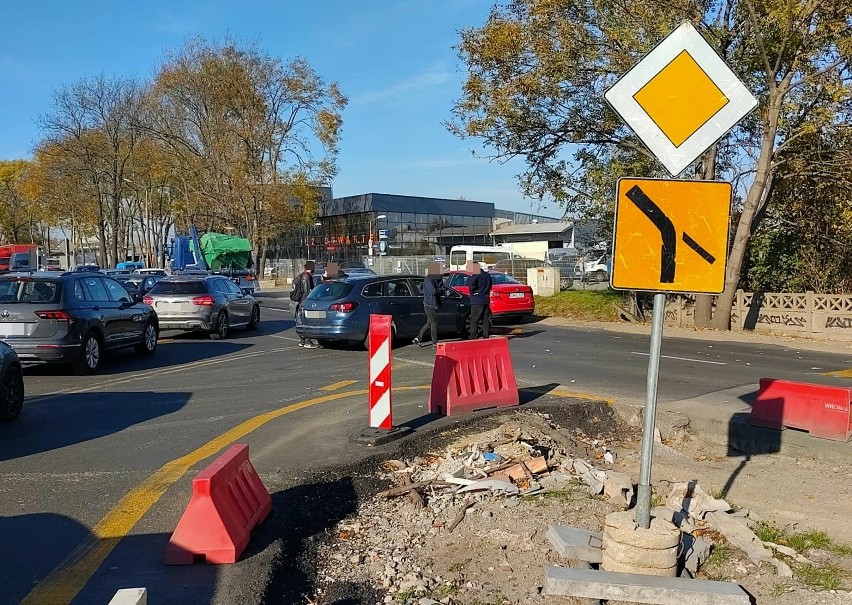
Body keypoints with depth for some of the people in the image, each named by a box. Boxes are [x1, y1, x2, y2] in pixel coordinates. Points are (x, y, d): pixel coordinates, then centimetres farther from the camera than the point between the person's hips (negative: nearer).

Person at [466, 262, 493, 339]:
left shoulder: (475, 276, -13)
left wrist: (472, 292, -9)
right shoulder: (488, 275, 12)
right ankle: (486, 336, 12)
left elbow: (471, 285, -26)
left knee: (474, 320, -4)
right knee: (486, 320, 11)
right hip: (486, 300, 7)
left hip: (477, 301, -7)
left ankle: (473, 337, -7)